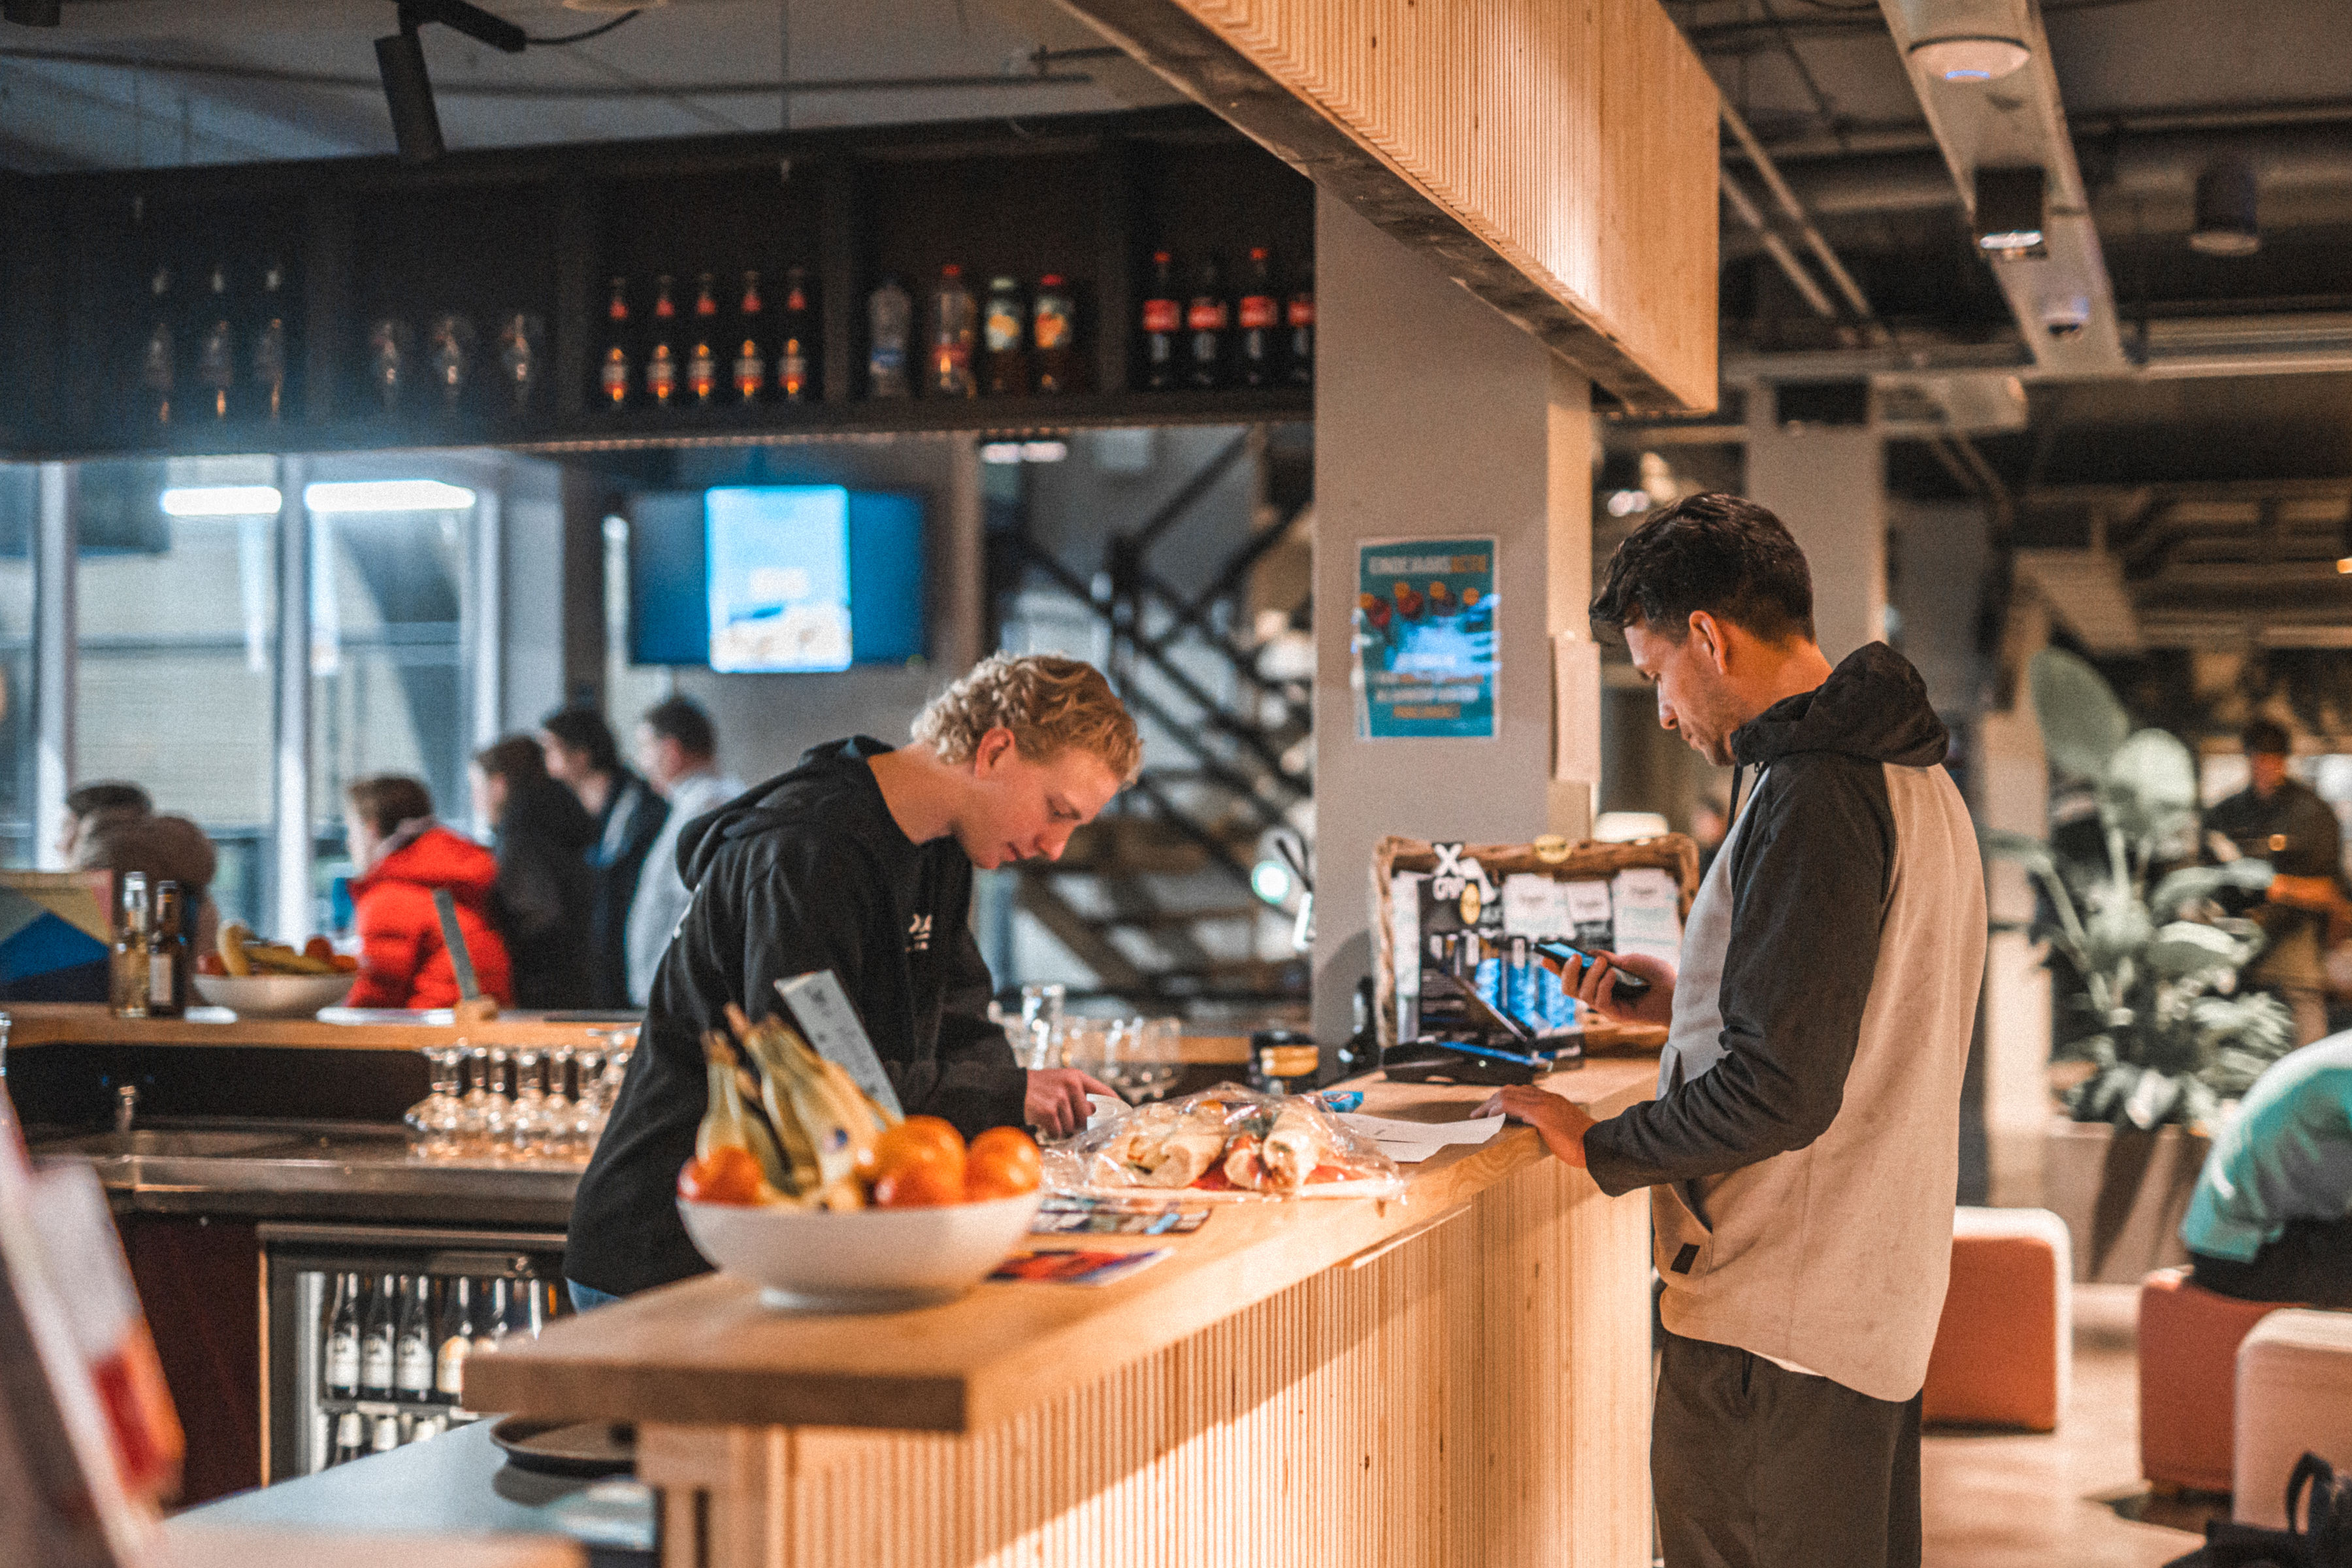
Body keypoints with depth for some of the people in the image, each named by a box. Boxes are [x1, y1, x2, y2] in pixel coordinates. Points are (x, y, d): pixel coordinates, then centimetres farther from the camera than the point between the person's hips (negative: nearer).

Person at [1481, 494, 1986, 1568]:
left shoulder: (1812, 794, -19)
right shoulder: (1910, 776, 13)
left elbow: (1779, 1093, -24)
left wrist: (1600, 1148, -11)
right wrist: (1692, 1004, 18)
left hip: (1773, 1321, -10)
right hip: (1881, 1294, 10)